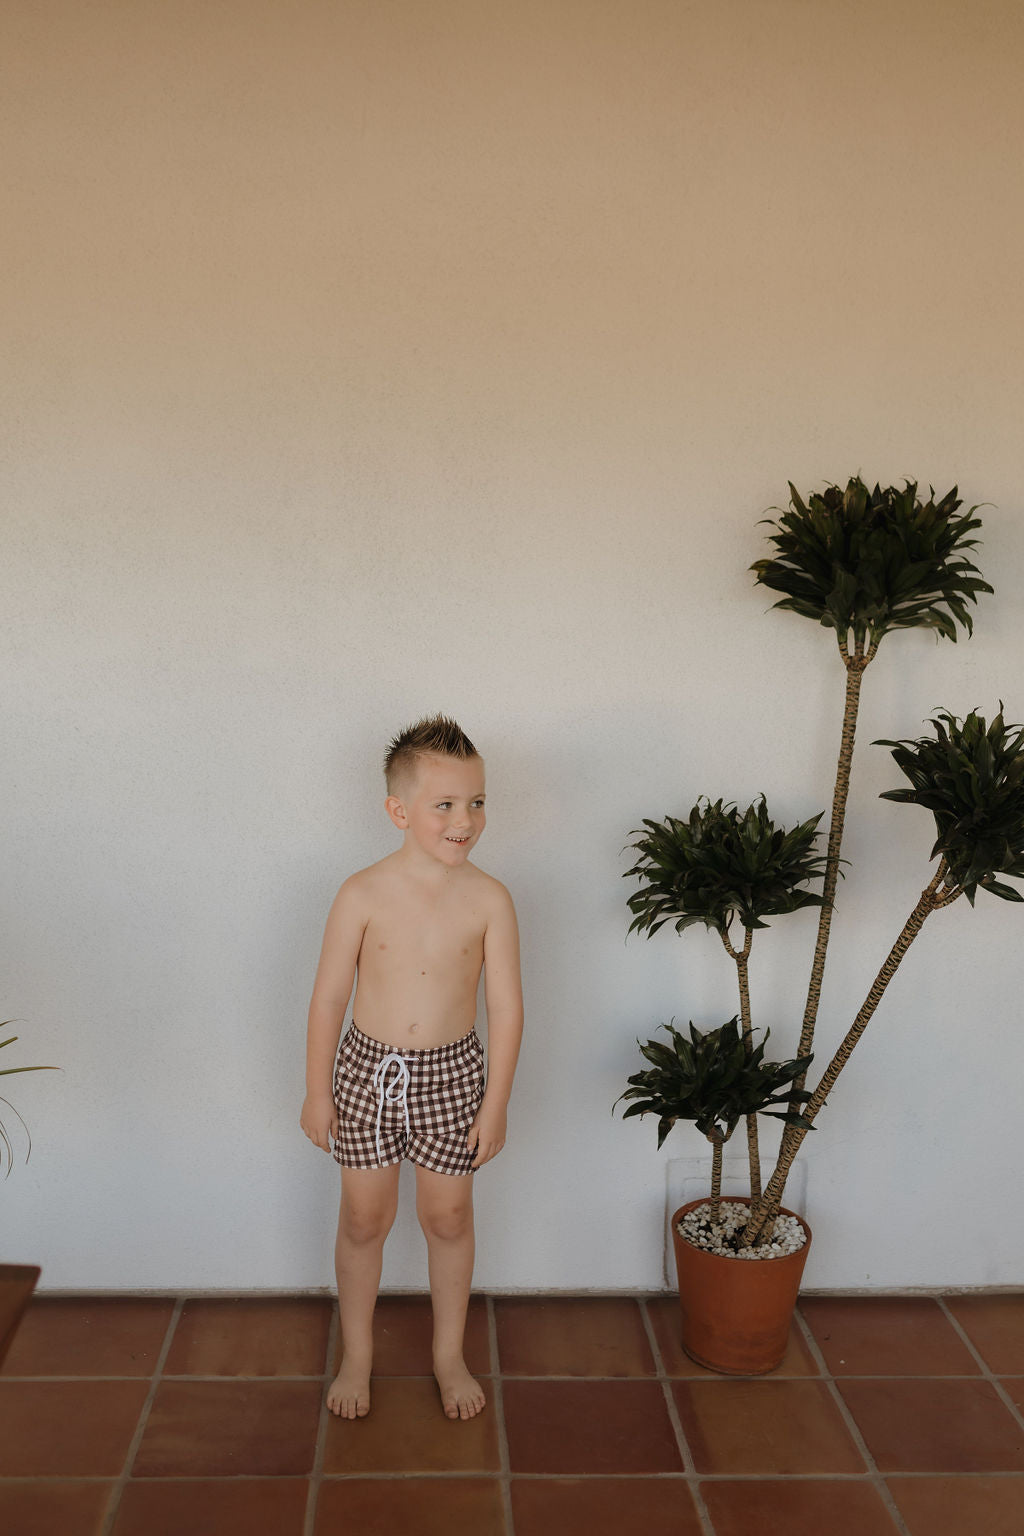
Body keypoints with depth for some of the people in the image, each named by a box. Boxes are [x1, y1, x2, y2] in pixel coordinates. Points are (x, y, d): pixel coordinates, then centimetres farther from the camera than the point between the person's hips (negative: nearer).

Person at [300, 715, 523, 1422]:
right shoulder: (364, 895, -14)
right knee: (364, 1218, 15)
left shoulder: (489, 899, -13)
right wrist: (317, 1092, -2)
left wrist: (495, 1103, -5)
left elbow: (506, 1006, -7)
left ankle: (450, 1354, 39)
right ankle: (357, 1354, 39)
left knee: (449, 1217, 16)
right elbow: (329, 996, -6)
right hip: (367, 1070, 0)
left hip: (451, 1076, 1)